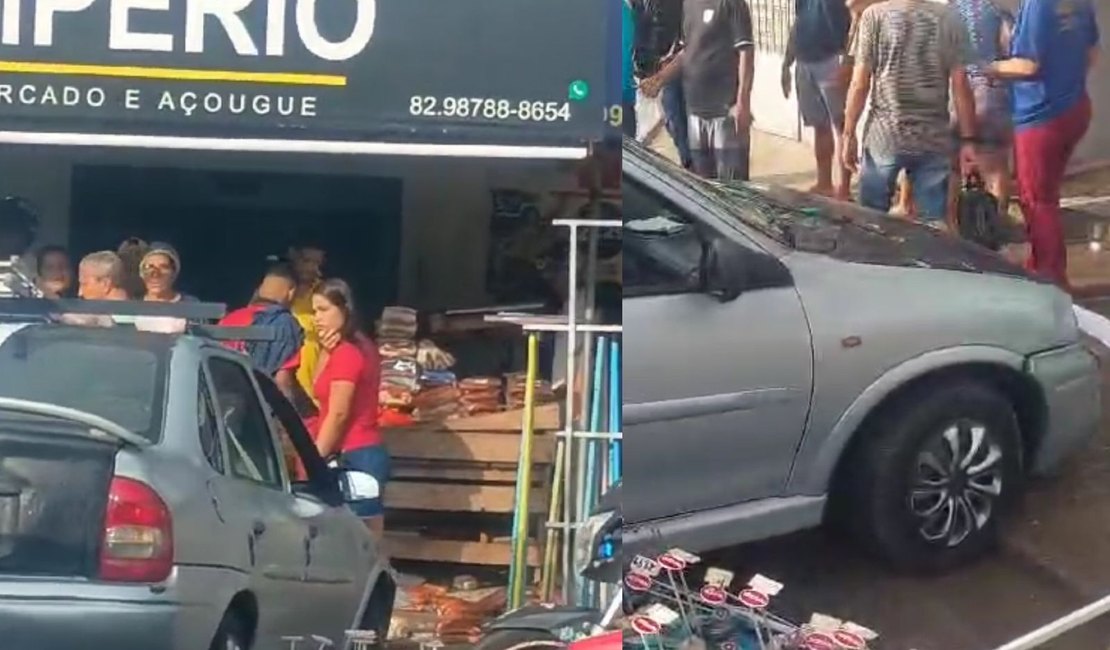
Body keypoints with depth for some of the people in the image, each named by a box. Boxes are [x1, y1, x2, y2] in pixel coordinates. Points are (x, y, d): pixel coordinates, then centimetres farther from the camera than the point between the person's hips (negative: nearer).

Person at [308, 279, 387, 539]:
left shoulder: (345, 353, -13)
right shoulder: (361, 347, 16)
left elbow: (338, 414, -16)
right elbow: (319, 389, 19)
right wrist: (326, 352, 5)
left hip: (353, 457, -10)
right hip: (367, 453, 10)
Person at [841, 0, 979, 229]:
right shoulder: (950, 19, -1)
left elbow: (860, 83, -7)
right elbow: (960, 85, -2)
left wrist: (849, 134, 1)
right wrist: (968, 140, 4)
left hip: (884, 137, -1)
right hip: (934, 140, 1)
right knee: (934, 224, 7)